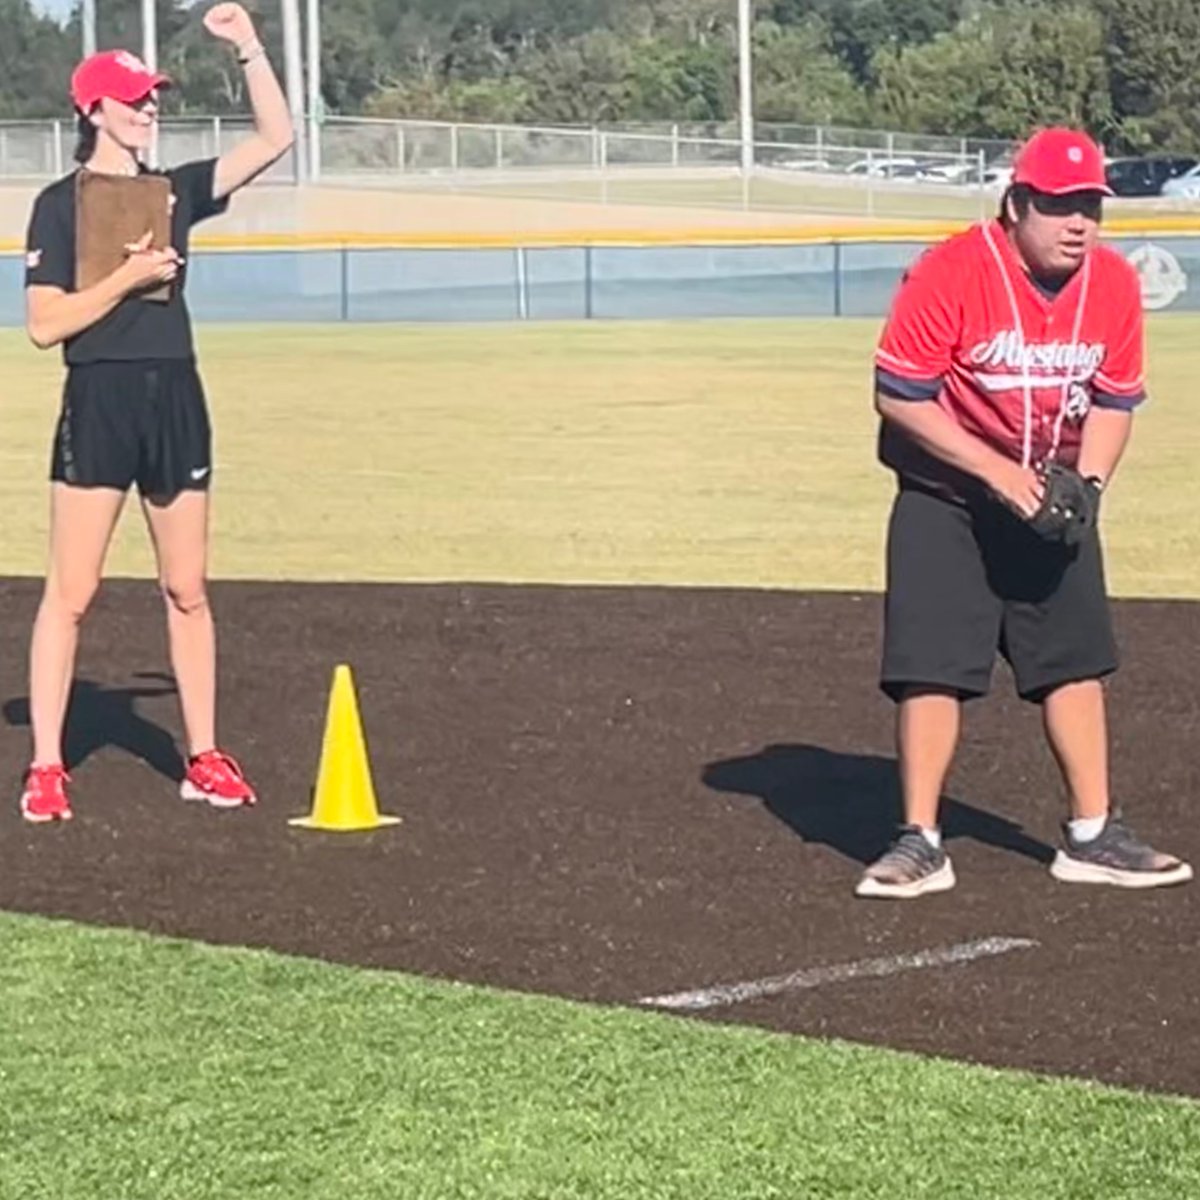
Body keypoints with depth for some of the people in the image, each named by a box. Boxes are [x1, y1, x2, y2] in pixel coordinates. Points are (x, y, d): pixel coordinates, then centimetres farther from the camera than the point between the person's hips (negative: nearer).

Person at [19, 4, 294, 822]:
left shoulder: (174, 192, 11)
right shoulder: (61, 204, -3)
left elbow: (276, 139, 7)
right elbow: (45, 324, -9)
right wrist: (129, 277, -16)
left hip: (176, 400, 5)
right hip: (99, 400, -5)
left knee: (188, 591, 8)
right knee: (71, 592, -5)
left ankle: (204, 760, 14)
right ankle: (46, 768, -1)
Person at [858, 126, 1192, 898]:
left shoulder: (1115, 285, -7)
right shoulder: (950, 274, -22)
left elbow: (1114, 400, 4)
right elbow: (899, 396, -20)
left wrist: (1088, 482, -13)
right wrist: (997, 472, -24)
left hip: (1052, 497, 5)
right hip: (947, 497, -4)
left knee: (1077, 659, 5)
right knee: (933, 665, -8)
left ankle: (1092, 837, 14)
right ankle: (921, 843, 0)